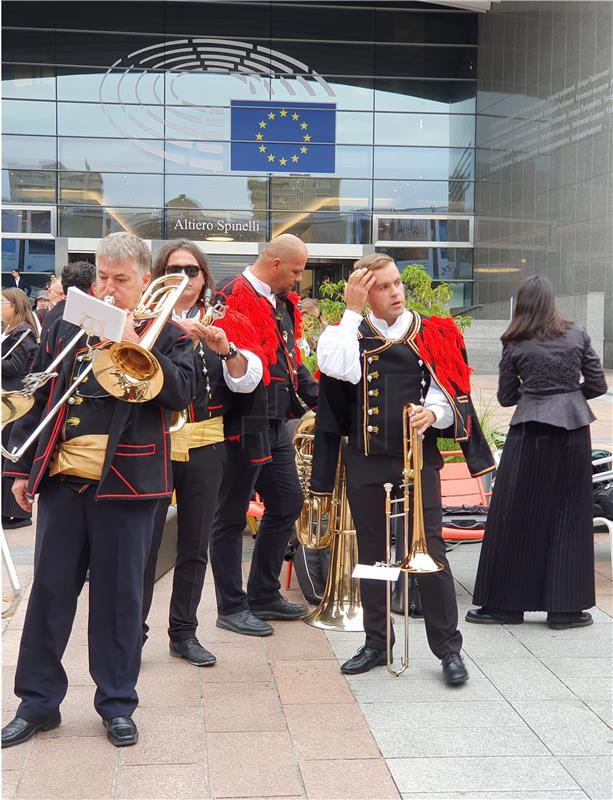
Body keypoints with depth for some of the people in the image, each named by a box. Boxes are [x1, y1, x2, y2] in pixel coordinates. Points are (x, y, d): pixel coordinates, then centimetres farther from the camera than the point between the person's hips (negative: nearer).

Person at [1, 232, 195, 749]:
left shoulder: (167, 334, 3)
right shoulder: (69, 327, 12)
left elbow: (180, 395, -13)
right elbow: (43, 399, 14)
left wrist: (136, 344, -20)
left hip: (126, 483, -2)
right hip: (63, 479, 3)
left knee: (120, 595, 5)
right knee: (50, 589, 6)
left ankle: (117, 702, 18)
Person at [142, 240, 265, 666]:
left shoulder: (222, 322, 8)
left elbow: (247, 379, -3)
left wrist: (226, 349, -22)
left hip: (205, 445, 2)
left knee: (195, 544, 9)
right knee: (144, 541, -2)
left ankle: (184, 632, 20)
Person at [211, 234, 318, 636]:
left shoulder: (283, 302, 15)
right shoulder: (232, 297, -14)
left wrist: (318, 397, 16)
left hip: (276, 422, 10)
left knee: (288, 503, 15)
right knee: (232, 515, 2)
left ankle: (264, 594, 27)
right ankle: (232, 607, 11)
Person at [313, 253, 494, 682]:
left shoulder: (432, 333, 4)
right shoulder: (350, 334, 5)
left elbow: (450, 392, 0)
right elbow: (336, 368, -17)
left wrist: (433, 413, -21)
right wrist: (353, 311, -13)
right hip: (366, 459, 2)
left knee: (431, 549, -4)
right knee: (371, 553, 10)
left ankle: (448, 647, 5)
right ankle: (377, 642, 22)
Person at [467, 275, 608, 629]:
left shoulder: (515, 344, -1)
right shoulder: (577, 335, 2)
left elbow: (506, 397, 4)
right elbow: (597, 384, 5)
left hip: (530, 432, -1)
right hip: (573, 429, 2)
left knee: (515, 516, 6)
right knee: (570, 515, 8)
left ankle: (504, 603, 11)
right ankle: (566, 607, 10)